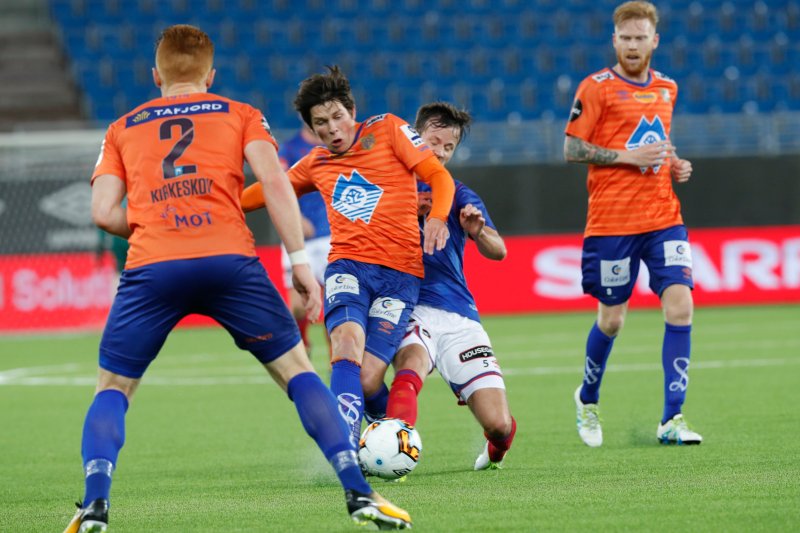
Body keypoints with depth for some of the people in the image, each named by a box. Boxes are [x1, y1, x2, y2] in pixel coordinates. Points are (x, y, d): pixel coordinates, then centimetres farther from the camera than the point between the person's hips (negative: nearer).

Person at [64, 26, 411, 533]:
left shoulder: (122, 129, 24)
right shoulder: (240, 115, 21)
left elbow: (104, 212, 11)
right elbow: (274, 180, 4)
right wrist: (299, 259, 1)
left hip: (151, 266, 1)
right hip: (230, 260, 0)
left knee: (113, 390, 14)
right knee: (297, 370, 12)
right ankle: (358, 492, 1)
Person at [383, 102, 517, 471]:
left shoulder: (460, 196, 18)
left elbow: (498, 251, 7)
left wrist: (478, 232, -15)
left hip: (458, 315, 3)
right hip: (409, 308, -3)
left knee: (499, 424, -7)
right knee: (413, 360, -39)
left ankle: (494, 448, 28)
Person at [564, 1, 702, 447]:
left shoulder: (667, 89, 13)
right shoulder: (597, 88, -4)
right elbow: (572, 149, -7)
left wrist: (676, 165, 9)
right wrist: (628, 155, -15)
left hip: (663, 217, 4)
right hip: (612, 221, -4)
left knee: (680, 306, -11)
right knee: (612, 318, 5)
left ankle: (672, 419, -8)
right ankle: (588, 399, 33)